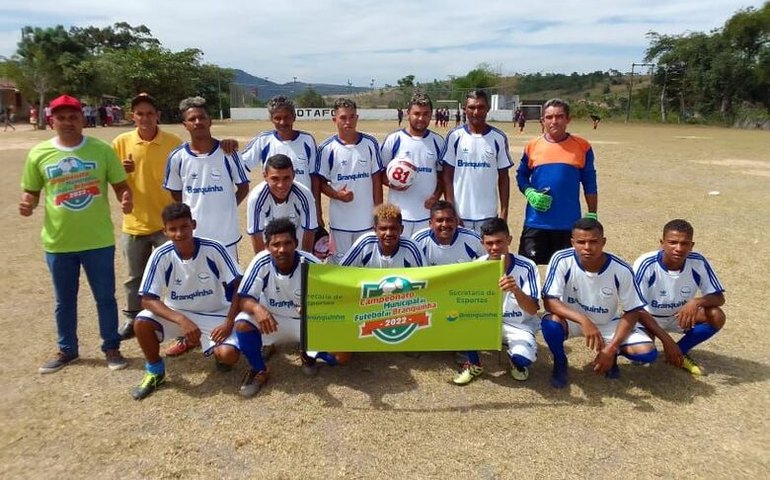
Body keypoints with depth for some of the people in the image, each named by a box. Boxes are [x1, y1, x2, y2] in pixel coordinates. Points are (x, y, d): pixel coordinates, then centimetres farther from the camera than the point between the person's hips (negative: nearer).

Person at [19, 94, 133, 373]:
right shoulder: (38, 154, -1)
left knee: (105, 297, 9)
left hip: (98, 240, -1)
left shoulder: (101, 149, -4)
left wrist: (126, 199, -21)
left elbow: (120, 185, 1)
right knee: (64, 301, 16)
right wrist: (27, 203, -13)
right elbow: (31, 191, 9)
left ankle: (111, 348, 26)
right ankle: (67, 350, 34)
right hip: (58, 242, 2)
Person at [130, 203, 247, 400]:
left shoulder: (213, 249, -20)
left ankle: (219, 354, 14)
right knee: (141, 323, -26)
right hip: (176, 313, 2)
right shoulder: (161, 256, -17)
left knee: (228, 355, -26)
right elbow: (148, 300, -18)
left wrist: (229, 322, -21)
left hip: (215, 315, -2)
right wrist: (182, 320, -31)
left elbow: (238, 286, -13)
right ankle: (155, 371, 2)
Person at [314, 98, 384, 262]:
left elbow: (377, 179, 2)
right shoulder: (327, 148, -5)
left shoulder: (370, 143, -2)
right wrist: (337, 194, -17)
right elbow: (320, 182, 2)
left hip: (367, 219, 1)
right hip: (340, 220, -1)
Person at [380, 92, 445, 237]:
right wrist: (392, 183, -17)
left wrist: (436, 195, -5)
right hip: (399, 213, -2)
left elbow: (443, 174, 12)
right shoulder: (393, 139, -2)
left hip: (428, 213, 2)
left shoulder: (437, 141, 6)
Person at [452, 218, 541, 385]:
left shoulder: (526, 267, -17)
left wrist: (515, 290, -40)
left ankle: (516, 361, 9)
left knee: (523, 357, -32)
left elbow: (533, 310, -21)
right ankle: (474, 364, 1)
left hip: (518, 325, -2)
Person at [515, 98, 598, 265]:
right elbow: (521, 176, 13)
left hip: (569, 223, 0)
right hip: (536, 222, 1)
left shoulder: (582, 146, 0)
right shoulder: (533, 145, 2)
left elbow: (590, 184, 5)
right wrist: (530, 193, -6)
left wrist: (592, 215, 3)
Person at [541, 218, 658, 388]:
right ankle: (560, 362, -2)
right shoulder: (561, 260, -25)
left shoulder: (621, 270, -22)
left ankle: (611, 355, 15)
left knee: (647, 353, -20)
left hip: (607, 323, 1)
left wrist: (612, 348, -21)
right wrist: (584, 320, -42)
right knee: (551, 321, -36)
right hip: (572, 319, -1)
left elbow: (632, 312, -12)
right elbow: (549, 301, -28)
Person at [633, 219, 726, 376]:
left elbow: (719, 297, -10)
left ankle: (680, 352, 1)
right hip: (648, 318, -4)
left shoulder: (698, 263, -19)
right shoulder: (646, 264, -29)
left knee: (717, 316, -22)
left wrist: (696, 302, -34)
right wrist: (667, 339, -33)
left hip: (681, 316, 4)